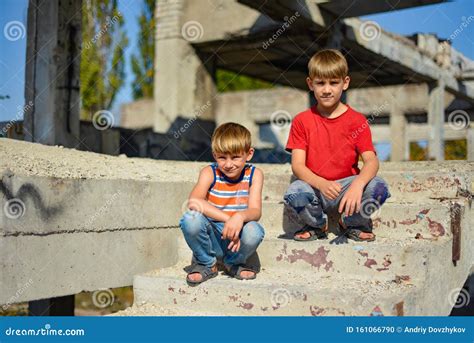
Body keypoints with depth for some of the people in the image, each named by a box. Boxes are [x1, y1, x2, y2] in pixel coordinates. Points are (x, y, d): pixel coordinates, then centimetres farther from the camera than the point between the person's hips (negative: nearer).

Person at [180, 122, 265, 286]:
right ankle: (206, 264, 0)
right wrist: (227, 219, -35)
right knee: (191, 218, -31)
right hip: (212, 236, -1)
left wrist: (240, 217, -39)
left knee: (254, 231, -33)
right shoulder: (210, 173, -8)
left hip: (237, 238, 1)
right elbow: (193, 201, -26)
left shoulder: (254, 174, -4)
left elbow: (255, 211, -15)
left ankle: (233, 263, 5)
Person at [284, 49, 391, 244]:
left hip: (346, 186, 1)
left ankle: (351, 224, 5)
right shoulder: (302, 121, 1)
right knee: (294, 194, -34)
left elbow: (371, 161, -11)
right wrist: (321, 184, -28)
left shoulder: (357, 120, 1)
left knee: (378, 188, -28)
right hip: (314, 186, 0)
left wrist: (358, 184, -33)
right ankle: (316, 225, 3)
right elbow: (297, 165, -8)